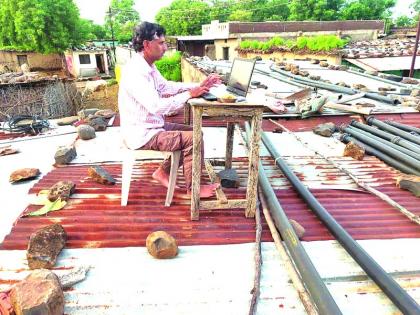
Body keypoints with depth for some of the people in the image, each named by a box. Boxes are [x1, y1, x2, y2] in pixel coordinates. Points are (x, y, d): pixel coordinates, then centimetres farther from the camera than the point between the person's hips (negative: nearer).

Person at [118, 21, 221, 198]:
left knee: (193, 132, 12)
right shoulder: (135, 72, -25)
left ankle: (163, 171, 18)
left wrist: (198, 86, 4)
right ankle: (193, 188, 3)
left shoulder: (147, 66, 6)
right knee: (193, 139, -15)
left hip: (151, 126, 10)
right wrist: (189, 94, -23)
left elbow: (166, 87, 15)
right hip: (141, 135, -10)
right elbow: (157, 106, -33)